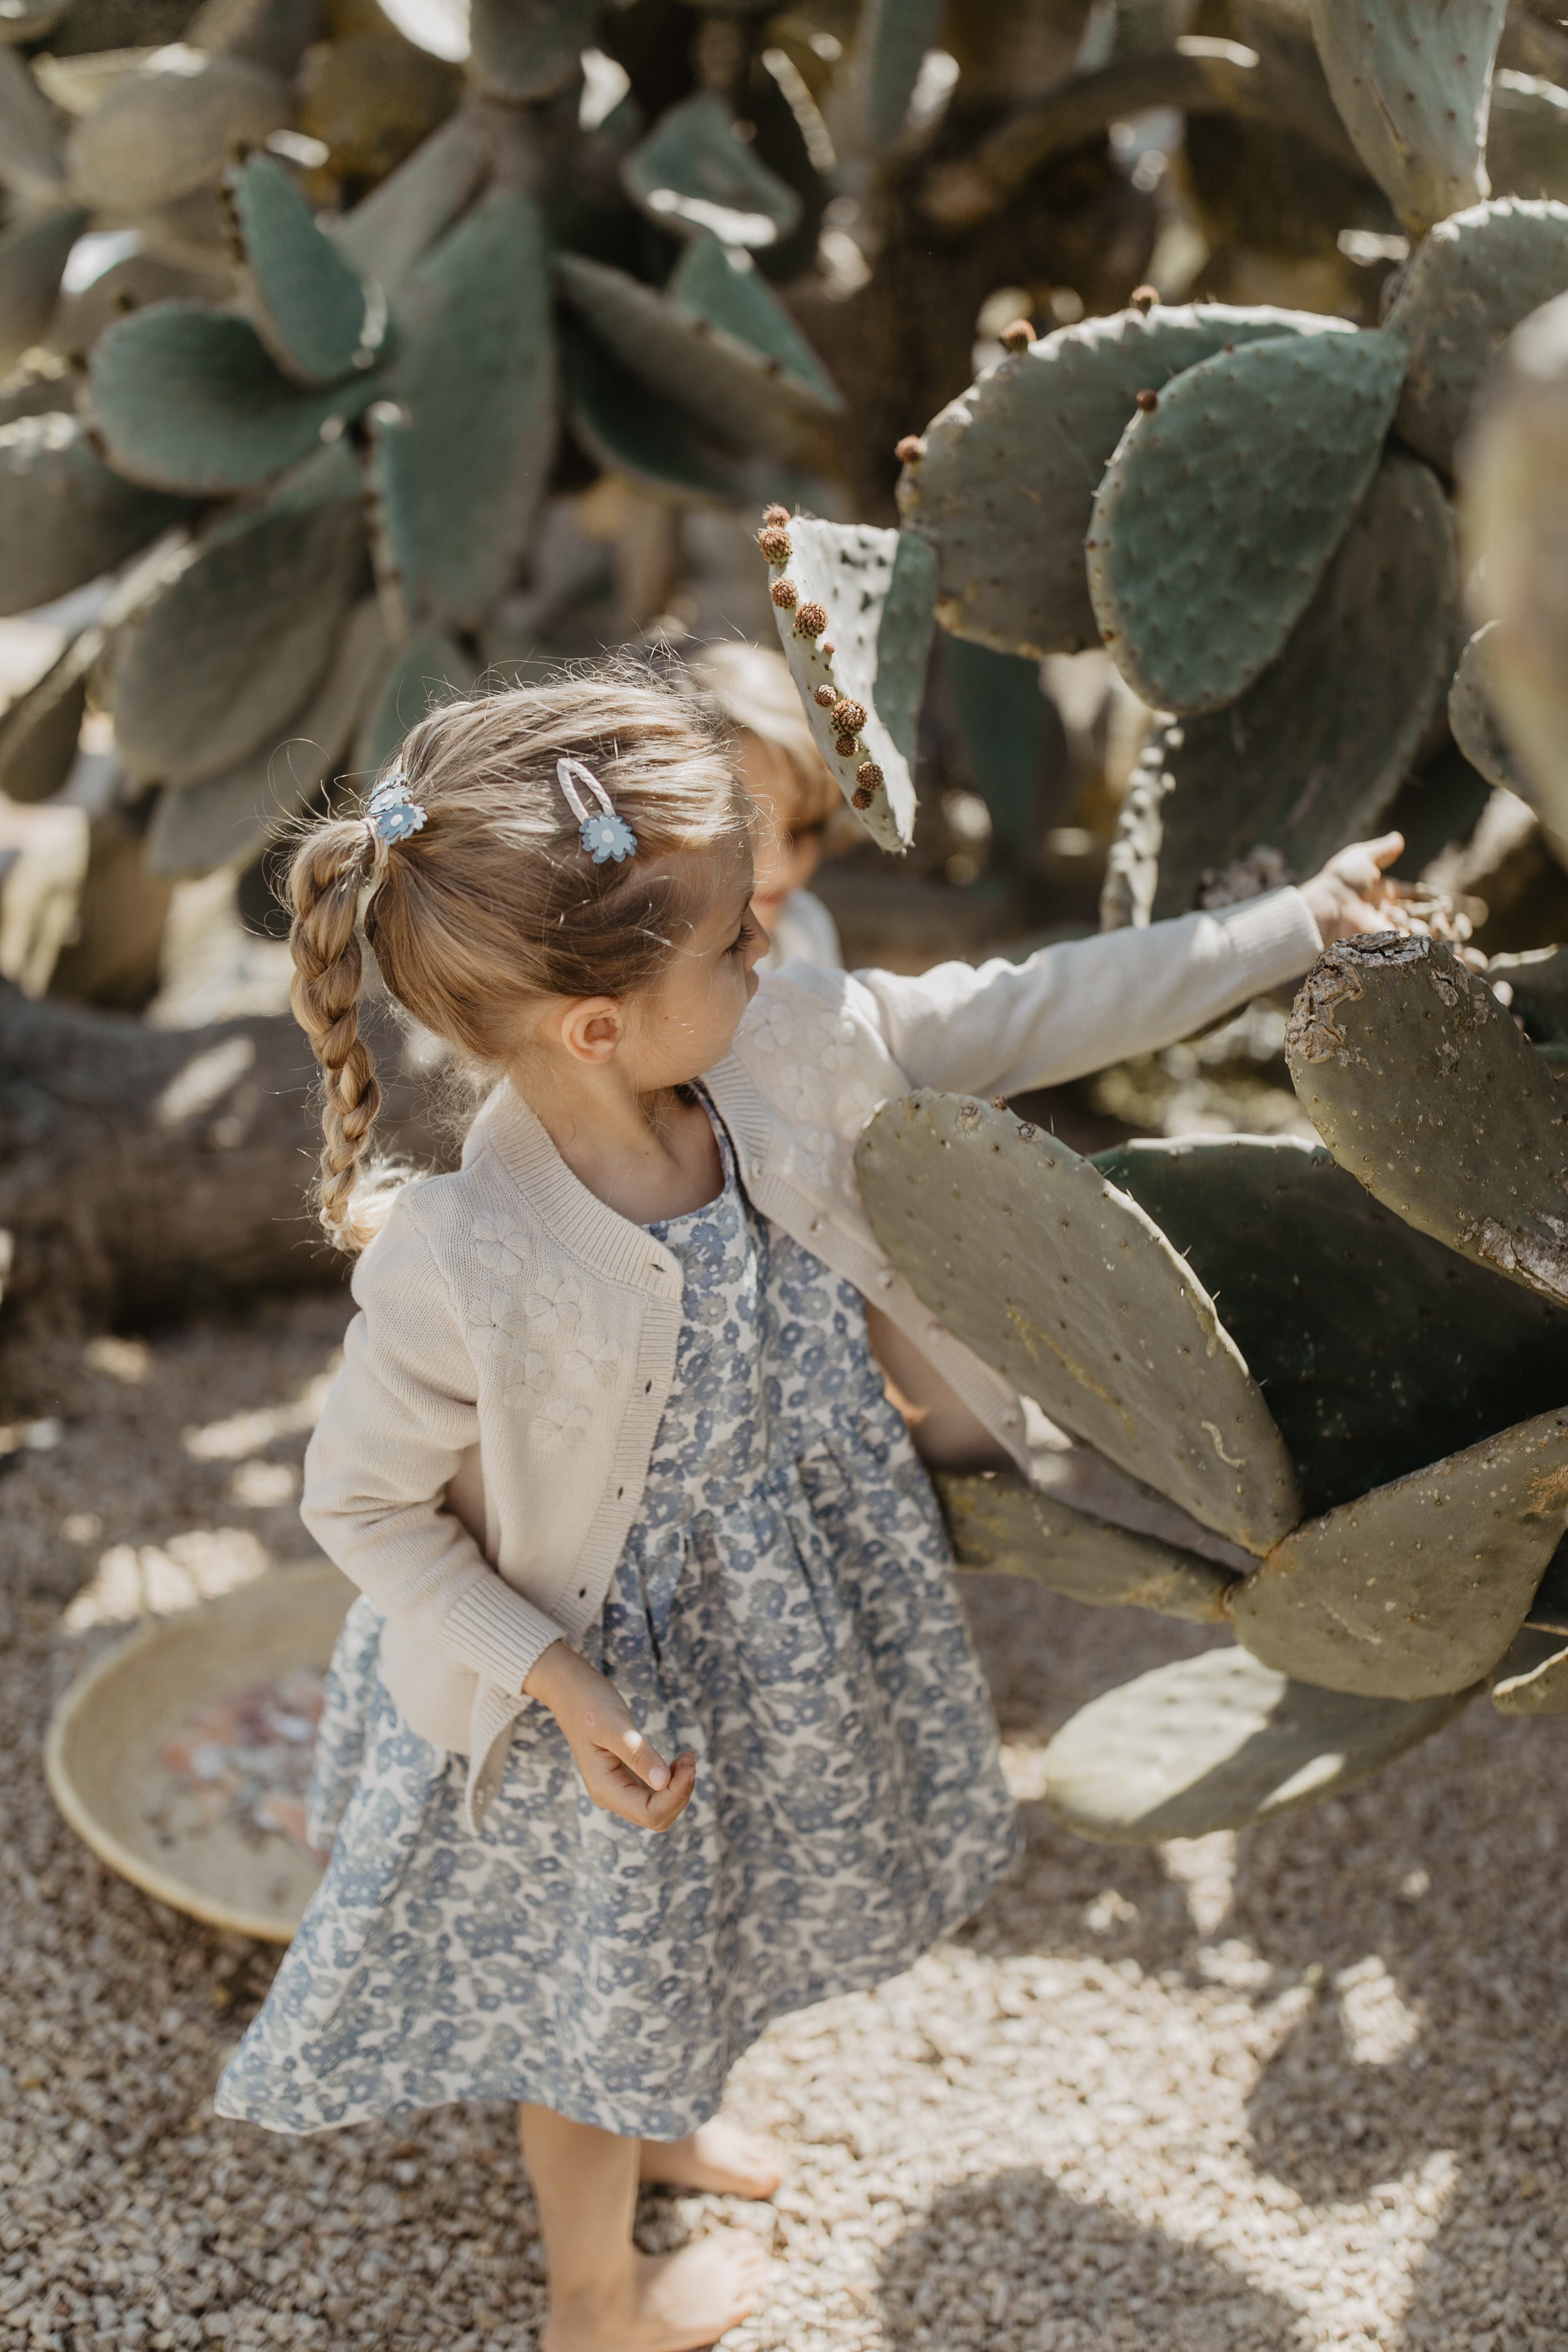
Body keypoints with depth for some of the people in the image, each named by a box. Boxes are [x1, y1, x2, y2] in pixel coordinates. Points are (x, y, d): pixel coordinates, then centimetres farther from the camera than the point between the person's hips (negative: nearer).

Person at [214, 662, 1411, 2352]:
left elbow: (1023, 1018, -11)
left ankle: (641, 2125, 67)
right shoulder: (455, 1276, -37)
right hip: (611, 1693, -6)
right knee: (599, 1982, 23)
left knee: (690, 1941, 34)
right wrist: (555, 1689, -25)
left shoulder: (783, 1056, -21)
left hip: (780, 1635, 6)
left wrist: (1299, 924, -10)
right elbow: (363, 1508, -21)